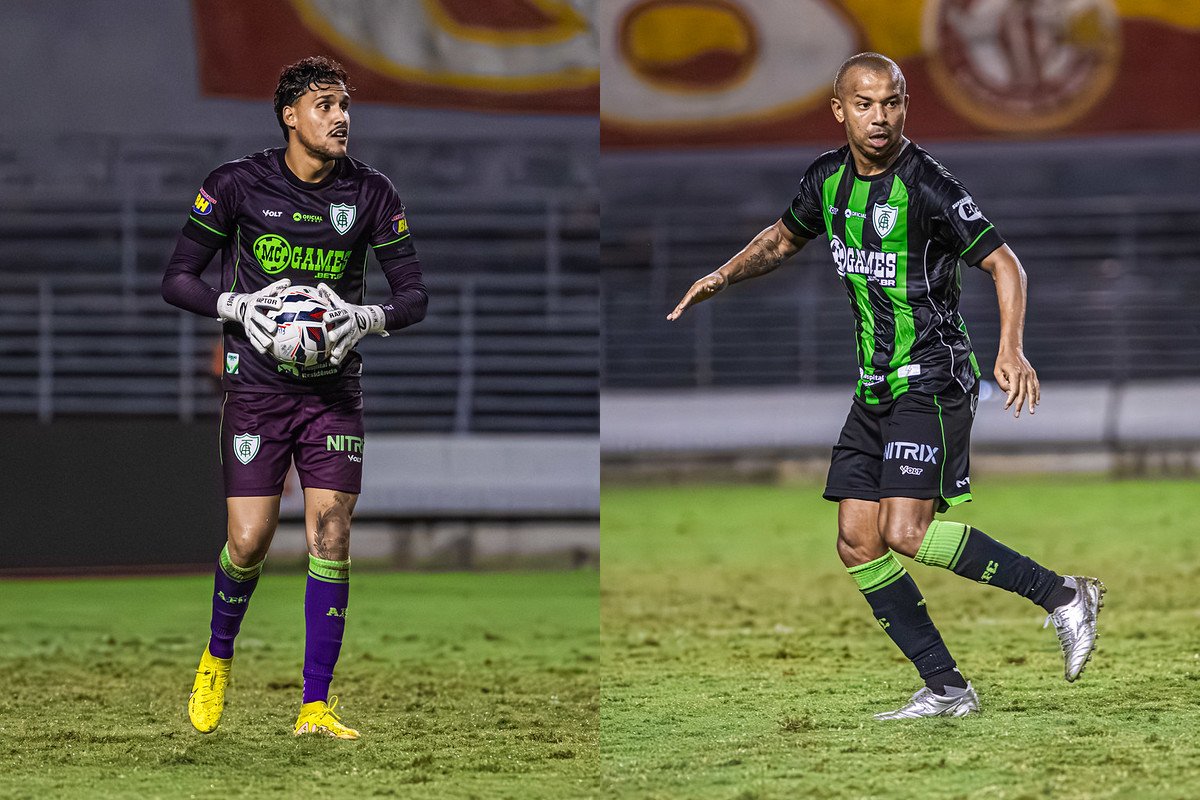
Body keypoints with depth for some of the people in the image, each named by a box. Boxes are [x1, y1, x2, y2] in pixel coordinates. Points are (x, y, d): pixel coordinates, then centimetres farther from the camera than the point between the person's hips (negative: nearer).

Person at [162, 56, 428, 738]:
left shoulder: (371, 193, 0)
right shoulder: (238, 184, -5)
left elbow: (415, 292, 4)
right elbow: (178, 278, -1)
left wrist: (368, 318, -16)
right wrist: (239, 306, -18)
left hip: (335, 387, 2)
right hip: (257, 384, -2)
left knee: (330, 537, -7)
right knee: (250, 541, -6)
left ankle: (316, 706, -1)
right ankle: (218, 659, 24)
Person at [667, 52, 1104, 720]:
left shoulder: (928, 185, -16)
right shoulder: (828, 178, 6)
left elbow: (1005, 264, -15)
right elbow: (784, 239, 27)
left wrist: (1012, 350, -29)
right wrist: (724, 276, 13)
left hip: (933, 381, -8)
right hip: (875, 386, 8)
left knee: (905, 533, -20)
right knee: (858, 544, 1)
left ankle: (1063, 596, -9)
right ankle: (946, 689, 6)